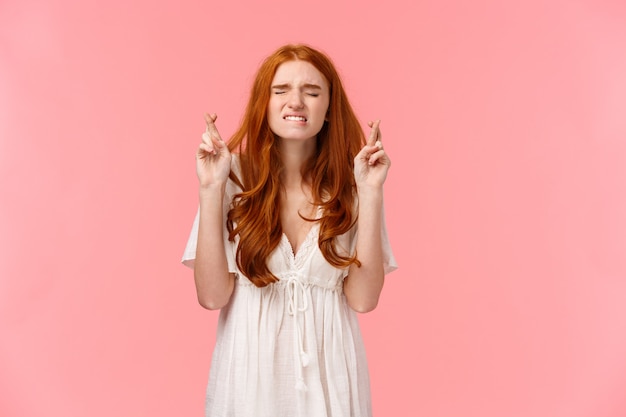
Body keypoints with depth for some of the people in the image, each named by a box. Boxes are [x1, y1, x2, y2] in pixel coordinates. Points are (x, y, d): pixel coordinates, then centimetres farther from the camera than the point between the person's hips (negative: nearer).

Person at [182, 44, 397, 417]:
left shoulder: (350, 186, -4)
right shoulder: (236, 179, -8)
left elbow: (363, 298, -11)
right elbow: (212, 295, -11)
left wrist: (371, 192, -16)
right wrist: (210, 190, -17)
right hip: (250, 368, -1)